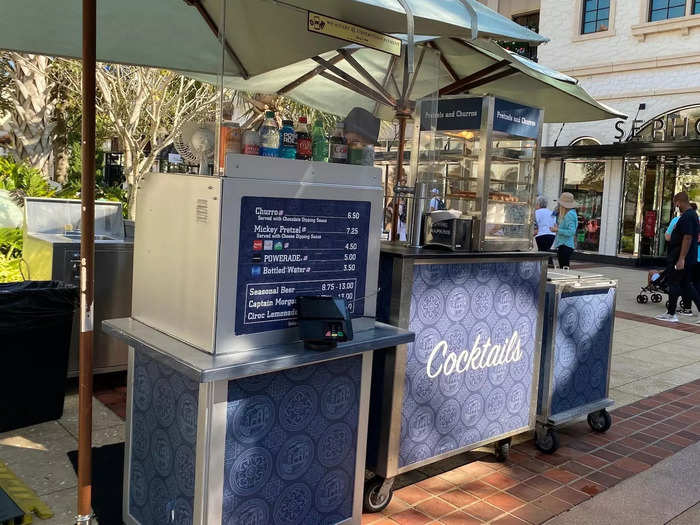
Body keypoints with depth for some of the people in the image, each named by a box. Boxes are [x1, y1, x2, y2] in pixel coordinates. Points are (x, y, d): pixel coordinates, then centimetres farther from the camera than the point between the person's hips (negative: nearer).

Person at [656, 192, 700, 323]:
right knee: (686, 285, 13)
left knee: (674, 284, 0)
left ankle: (671, 314, 9)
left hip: (681, 258, -10)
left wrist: (681, 259, -25)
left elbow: (688, 238, -24)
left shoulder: (687, 217, -18)